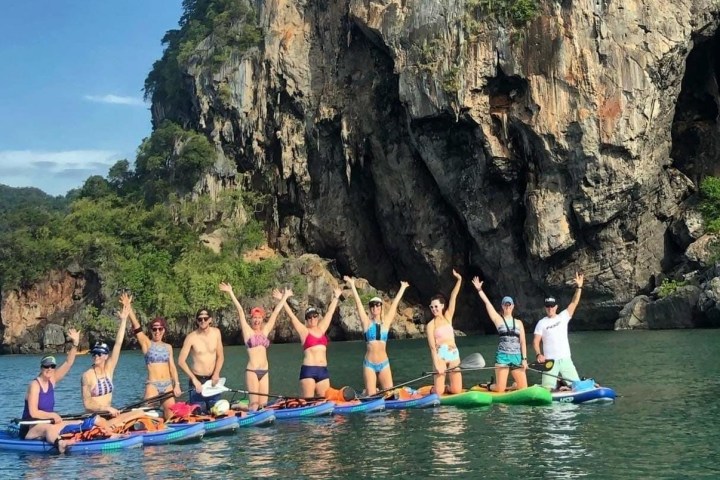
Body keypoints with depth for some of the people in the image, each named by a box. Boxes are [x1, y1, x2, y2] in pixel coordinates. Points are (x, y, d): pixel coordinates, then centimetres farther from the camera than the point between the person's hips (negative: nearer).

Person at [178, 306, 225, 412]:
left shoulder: (216, 332, 1)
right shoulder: (191, 337, -11)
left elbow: (220, 356, 7)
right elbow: (181, 361, -12)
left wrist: (216, 373, -7)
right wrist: (194, 379, -17)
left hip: (213, 380, 4)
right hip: (197, 380, -4)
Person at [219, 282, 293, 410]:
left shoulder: (265, 331, 12)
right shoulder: (248, 331, 1)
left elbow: (276, 312, 15)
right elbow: (240, 310, -4)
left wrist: (285, 297, 21)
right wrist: (231, 293, -9)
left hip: (264, 371, 5)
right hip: (252, 371, -5)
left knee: (263, 404, 3)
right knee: (254, 405, -8)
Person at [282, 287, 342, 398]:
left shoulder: (321, 329, 14)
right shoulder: (304, 331, 2)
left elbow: (330, 312, 23)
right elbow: (291, 315, -4)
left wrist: (336, 297, 32)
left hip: (323, 370, 5)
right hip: (308, 370, -5)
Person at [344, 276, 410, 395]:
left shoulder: (386, 322, 6)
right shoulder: (367, 323, 0)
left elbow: (395, 303, 11)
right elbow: (358, 303, -2)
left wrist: (403, 287, 17)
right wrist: (352, 285, -2)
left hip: (384, 364, 2)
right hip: (369, 364, -2)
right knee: (371, 397, -4)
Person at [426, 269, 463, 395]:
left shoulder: (448, 317, 10)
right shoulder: (431, 325, 1)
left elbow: (453, 297, 2)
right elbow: (432, 346, -7)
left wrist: (459, 280, -4)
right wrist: (436, 364, -18)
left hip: (454, 354, 3)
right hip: (440, 355, -3)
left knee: (456, 390, -3)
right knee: (439, 392, -9)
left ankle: (447, 387, 29)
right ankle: (436, 389, 25)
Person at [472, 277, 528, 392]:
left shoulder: (518, 322, 13)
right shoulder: (498, 319, 4)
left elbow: (522, 342, 9)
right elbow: (487, 303, -4)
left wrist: (524, 359, 2)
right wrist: (479, 290, -9)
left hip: (517, 357, 3)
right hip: (503, 356, -3)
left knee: (524, 388, -1)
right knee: (500, 390, -5)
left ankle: (512, 385, 31)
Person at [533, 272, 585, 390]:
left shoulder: (563, 317, 7)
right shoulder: (541, 323, 2)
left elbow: (574, 303, -1)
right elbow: (536, 341, -2)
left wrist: (579, 287, -11)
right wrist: (538, 354, -20)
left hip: (565, 359, 2)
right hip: (550, 361, -2)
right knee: (547, 389, -11)